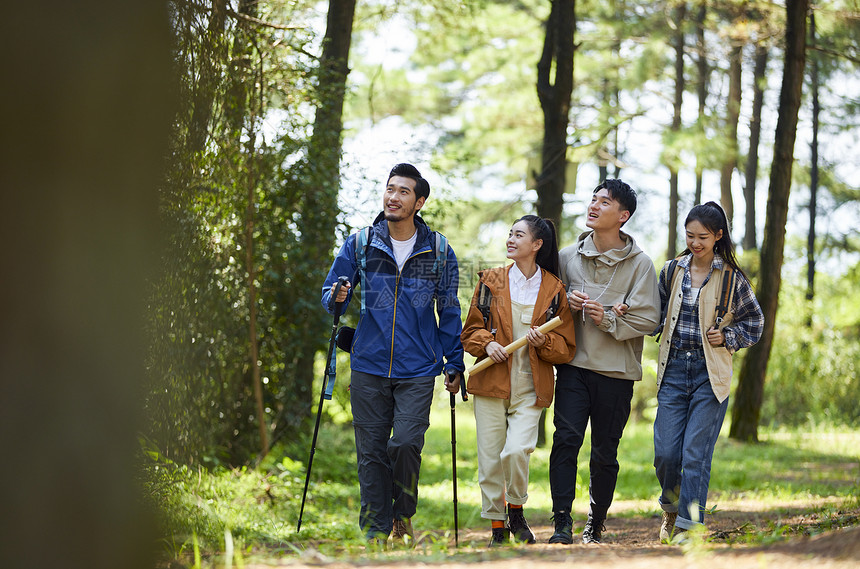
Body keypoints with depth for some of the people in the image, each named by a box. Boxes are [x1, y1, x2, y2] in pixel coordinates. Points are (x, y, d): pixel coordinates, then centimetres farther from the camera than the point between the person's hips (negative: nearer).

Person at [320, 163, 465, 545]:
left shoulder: (439, 253, 5)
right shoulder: (359, 244, 5)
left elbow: (449, 313, 12)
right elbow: (330, 293, 10)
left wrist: (454, 365, 8)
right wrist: (336, 298, -14)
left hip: (418, 371, -1)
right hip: (369, 367, 1)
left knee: (405, 443, -14)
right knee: (371, 451, 2)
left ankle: (403, 515, 11)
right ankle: (376, 530, 13)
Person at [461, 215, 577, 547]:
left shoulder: (554, 289, 5)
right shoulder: (491, 281, 9)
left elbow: (566, 348, 8)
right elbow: (471, 331, 12)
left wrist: (545, 342, -12)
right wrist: (486, 344, -8)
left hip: (530, 388, -2)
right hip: (491, 383, 2)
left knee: (517, 451, -19)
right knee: (490, 458, -1)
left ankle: (516, 510, 7)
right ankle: (497, 528, 14)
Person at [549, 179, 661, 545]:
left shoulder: (640, 264, -1)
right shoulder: (568, 257, 9)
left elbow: (648, 319, -5)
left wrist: (609, 319, -19)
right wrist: (568, 303, -4)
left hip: (616, 370, -1)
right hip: (574, 365, 2)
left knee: (605, 453, 4)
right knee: (566, 439, -15)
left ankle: (596, 525, 20)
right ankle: (562, 523, -15)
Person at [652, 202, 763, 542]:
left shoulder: (732, 279, 0)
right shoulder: (671, 272, 8)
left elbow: (754, 322, 10)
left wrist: (726, 337, -6)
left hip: (710, 375, -3)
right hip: (673, 371, 3)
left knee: (696, 455, -8)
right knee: (665, 453, -2)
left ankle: (687, 527, -3)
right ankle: (671, 507, 27)